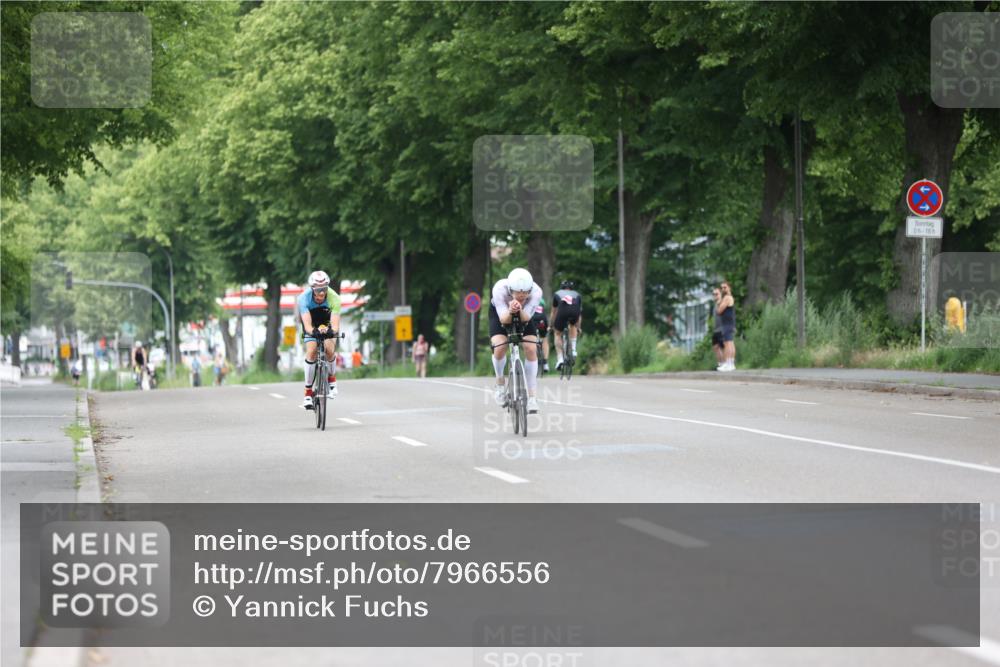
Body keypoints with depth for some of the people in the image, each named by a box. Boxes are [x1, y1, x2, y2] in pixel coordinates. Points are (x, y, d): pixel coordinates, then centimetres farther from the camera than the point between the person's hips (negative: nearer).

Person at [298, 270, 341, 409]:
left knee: (329, 349, -24)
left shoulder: (334, 298, -33)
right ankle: (308, 392, -13)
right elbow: (307, 324, -42)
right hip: (312, 326, 0)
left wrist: (332, 331, -64)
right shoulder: (304, 298, -33)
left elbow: (335, 325, -40)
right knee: (311, 351, -22)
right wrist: (313, 331, -64)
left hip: (327, 324, 0)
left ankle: (332, 378, 7)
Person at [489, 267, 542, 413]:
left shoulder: (536, 292, -35)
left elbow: (526, 318, -35)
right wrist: (510, 312, -59)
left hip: (524, 315, 1)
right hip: (501, 313, -1)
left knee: (531, 349, -16)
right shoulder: (499, 289, -39)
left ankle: (531, 396, -6)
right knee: (499, 347, -23)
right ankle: (500, 384, 6)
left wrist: (520, 310, -57)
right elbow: (503, 319, -37)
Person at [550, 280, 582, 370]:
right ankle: (573, 350, 22)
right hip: (575, 311, 2)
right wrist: (579, 328, 59)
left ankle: (559, 359, 5)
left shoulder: (557, 294, 36)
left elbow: (554, 312, 44)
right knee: (573, 325, 36)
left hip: (563, 310, -2)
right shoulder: (577, 295, 38)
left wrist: (552, 326, 58)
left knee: (558, 334, 19)